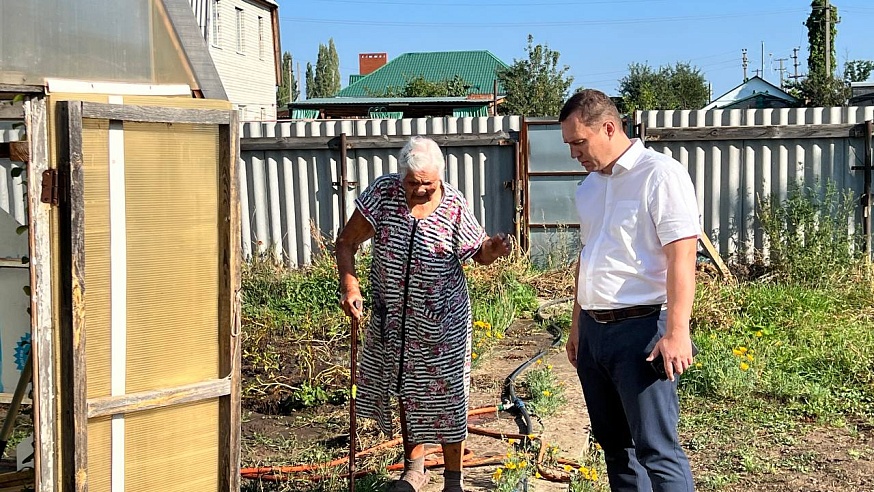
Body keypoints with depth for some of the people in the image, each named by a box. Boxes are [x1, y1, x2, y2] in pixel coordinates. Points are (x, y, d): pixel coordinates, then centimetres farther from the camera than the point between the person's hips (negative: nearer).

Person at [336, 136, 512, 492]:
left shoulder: (454, 206, -13)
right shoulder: (383, 192, -12)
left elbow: (477, 252, -1)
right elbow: (347, 242, -7)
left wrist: (493, 249, -24)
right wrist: (349, 285, -20)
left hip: (443, 323, -2)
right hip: (393, 319, 2)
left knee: (446, 397, 5)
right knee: (406, 391, 18)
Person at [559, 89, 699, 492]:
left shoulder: (660, 174, -10)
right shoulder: (589, 186, 15)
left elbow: (681, 256, -17)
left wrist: (676, 331, -22)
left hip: (640, 328, -8)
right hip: (593, 330, 8)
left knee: (656, 450, -7)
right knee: (614, 443, 14)